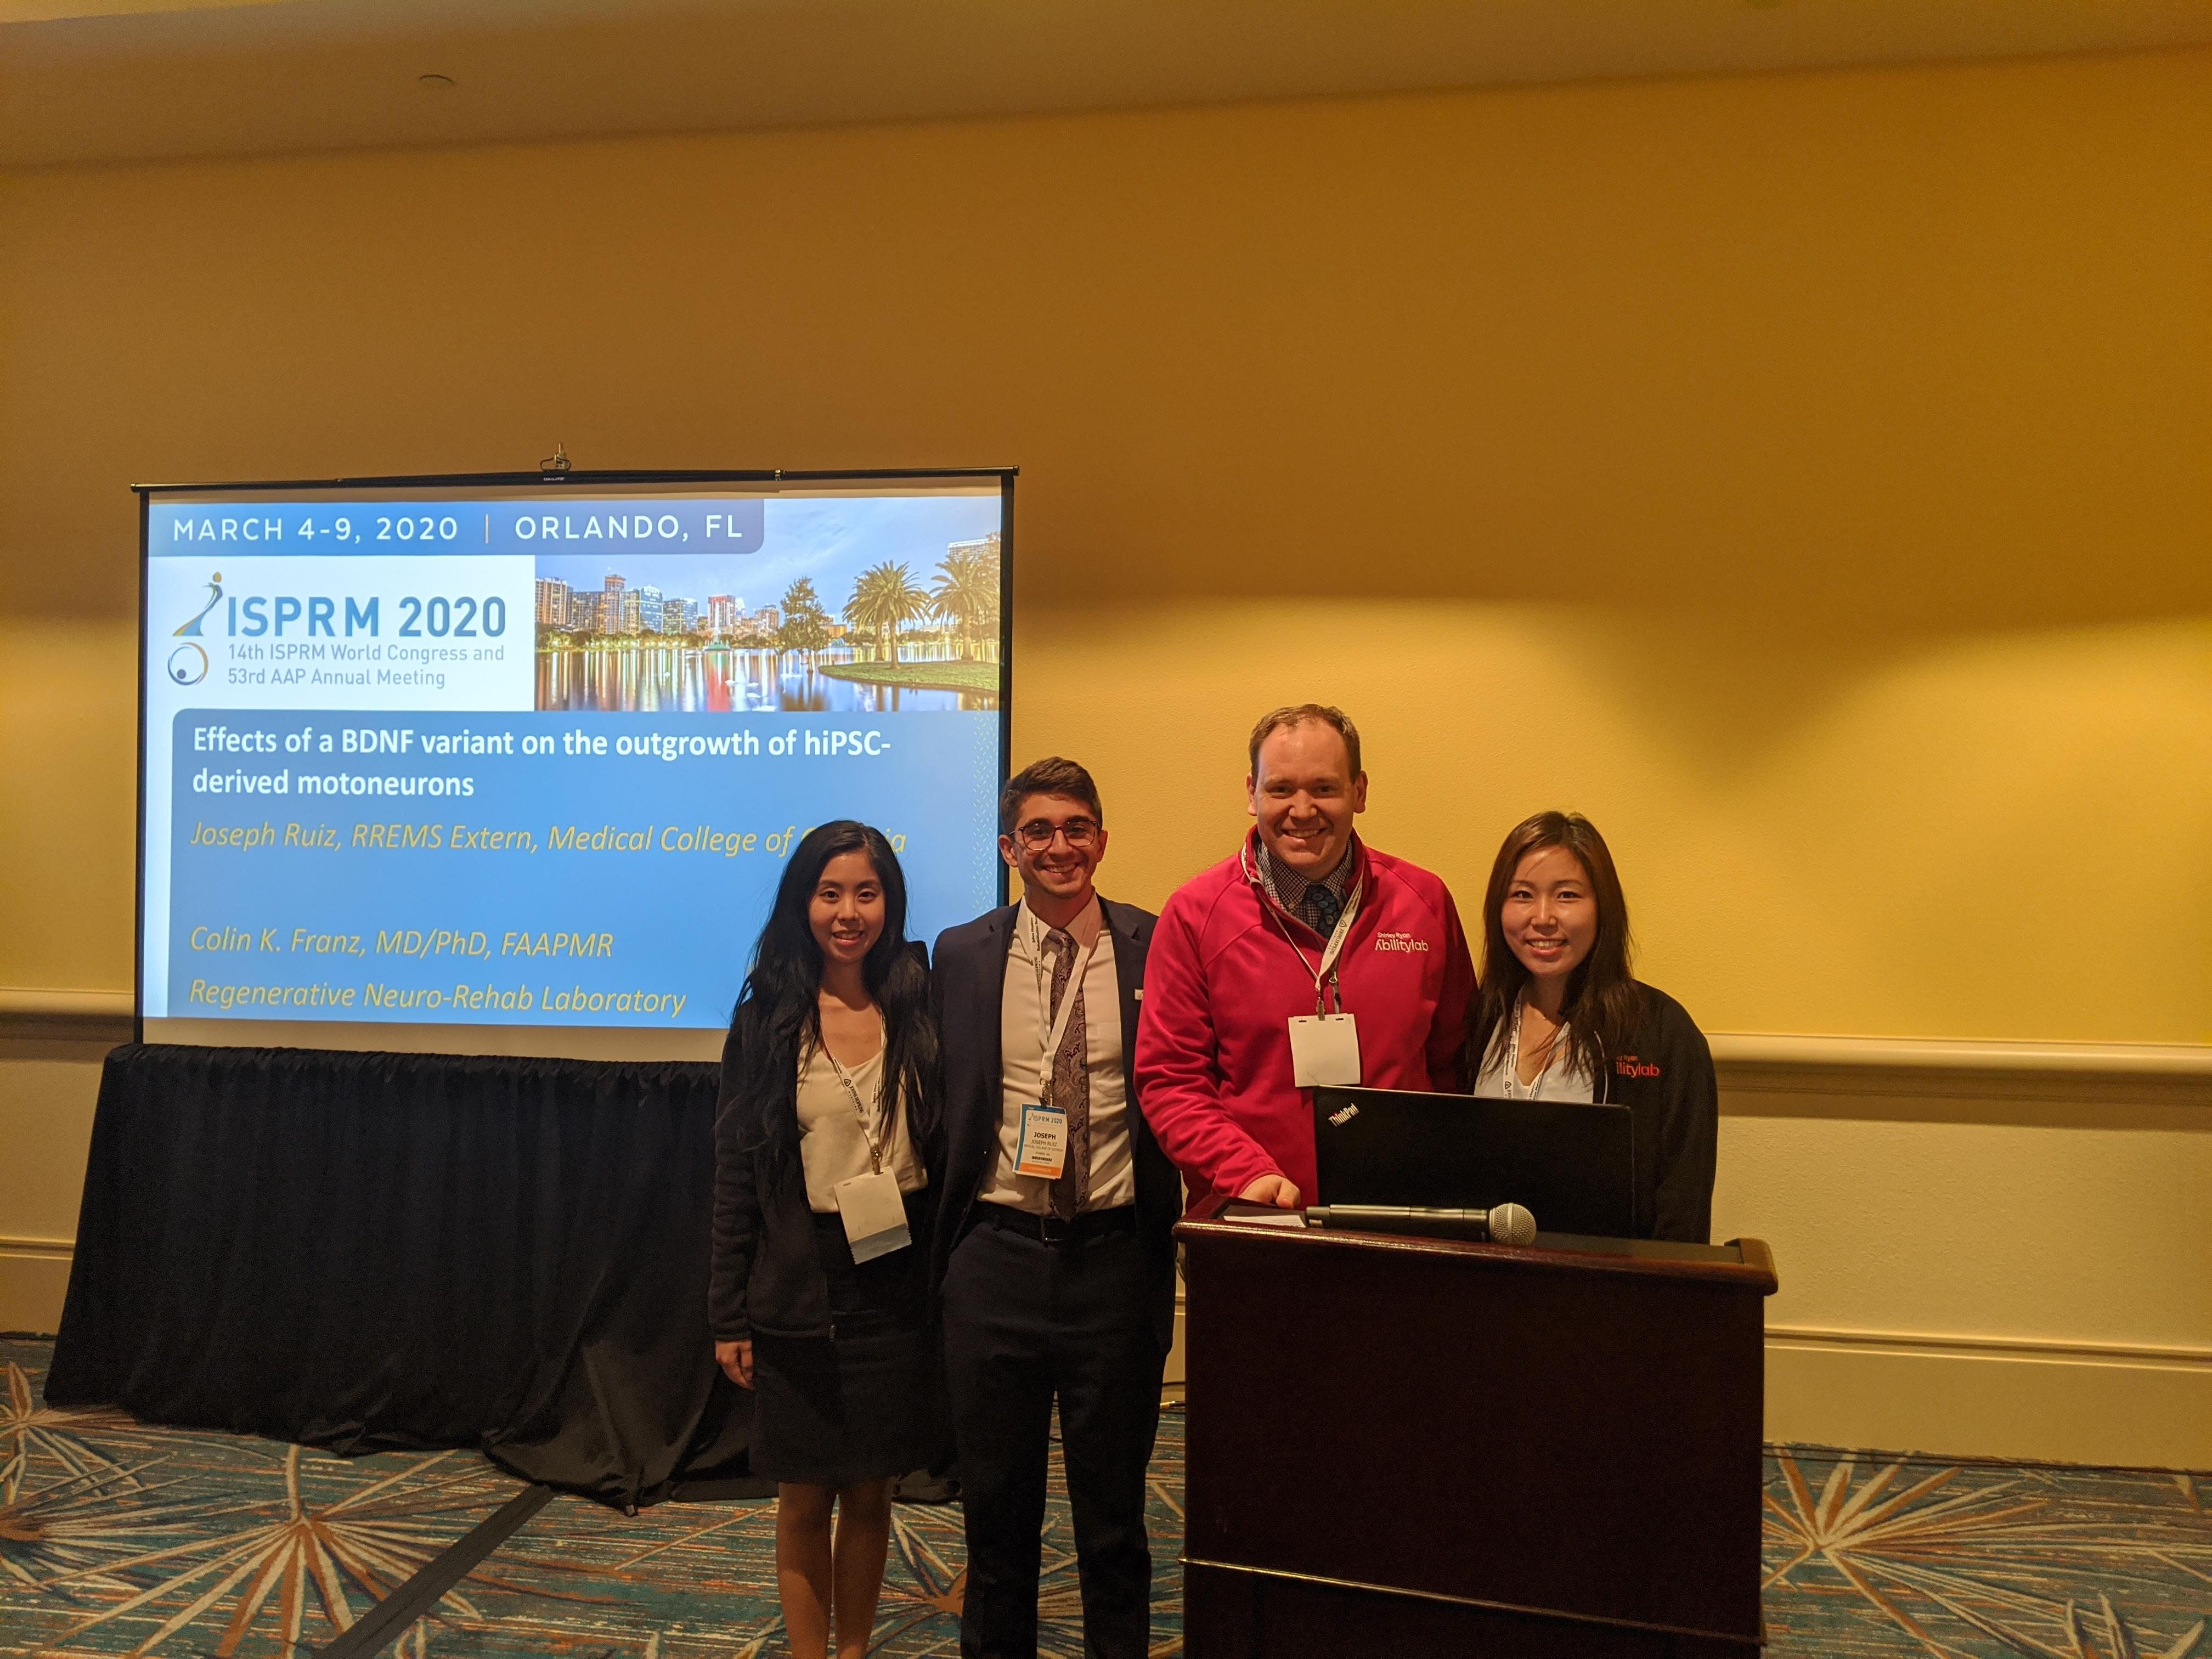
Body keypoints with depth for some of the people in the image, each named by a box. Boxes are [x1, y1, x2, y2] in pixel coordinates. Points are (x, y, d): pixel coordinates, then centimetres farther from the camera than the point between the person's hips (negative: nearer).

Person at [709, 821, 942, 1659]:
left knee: (869, 1493, 12)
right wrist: (729, 1314, -2)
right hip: (799, 1288, -1)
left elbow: (947, 1148, 4)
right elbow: (734, 1174, -1)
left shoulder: (918, 1009, 0)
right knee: (806, 1498, 8)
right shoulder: (767, 1019, -3)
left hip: (895, 1284, 1)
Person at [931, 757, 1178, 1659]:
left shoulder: (1155, 948, -2)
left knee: (1112, 1507, 14)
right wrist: (939, 1256, 4)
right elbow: (939, 1107, 7)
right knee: (996, 1503, 17)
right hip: (994, 1255, 2)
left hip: (1114, 1256, -1)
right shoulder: (961, 954, 3)